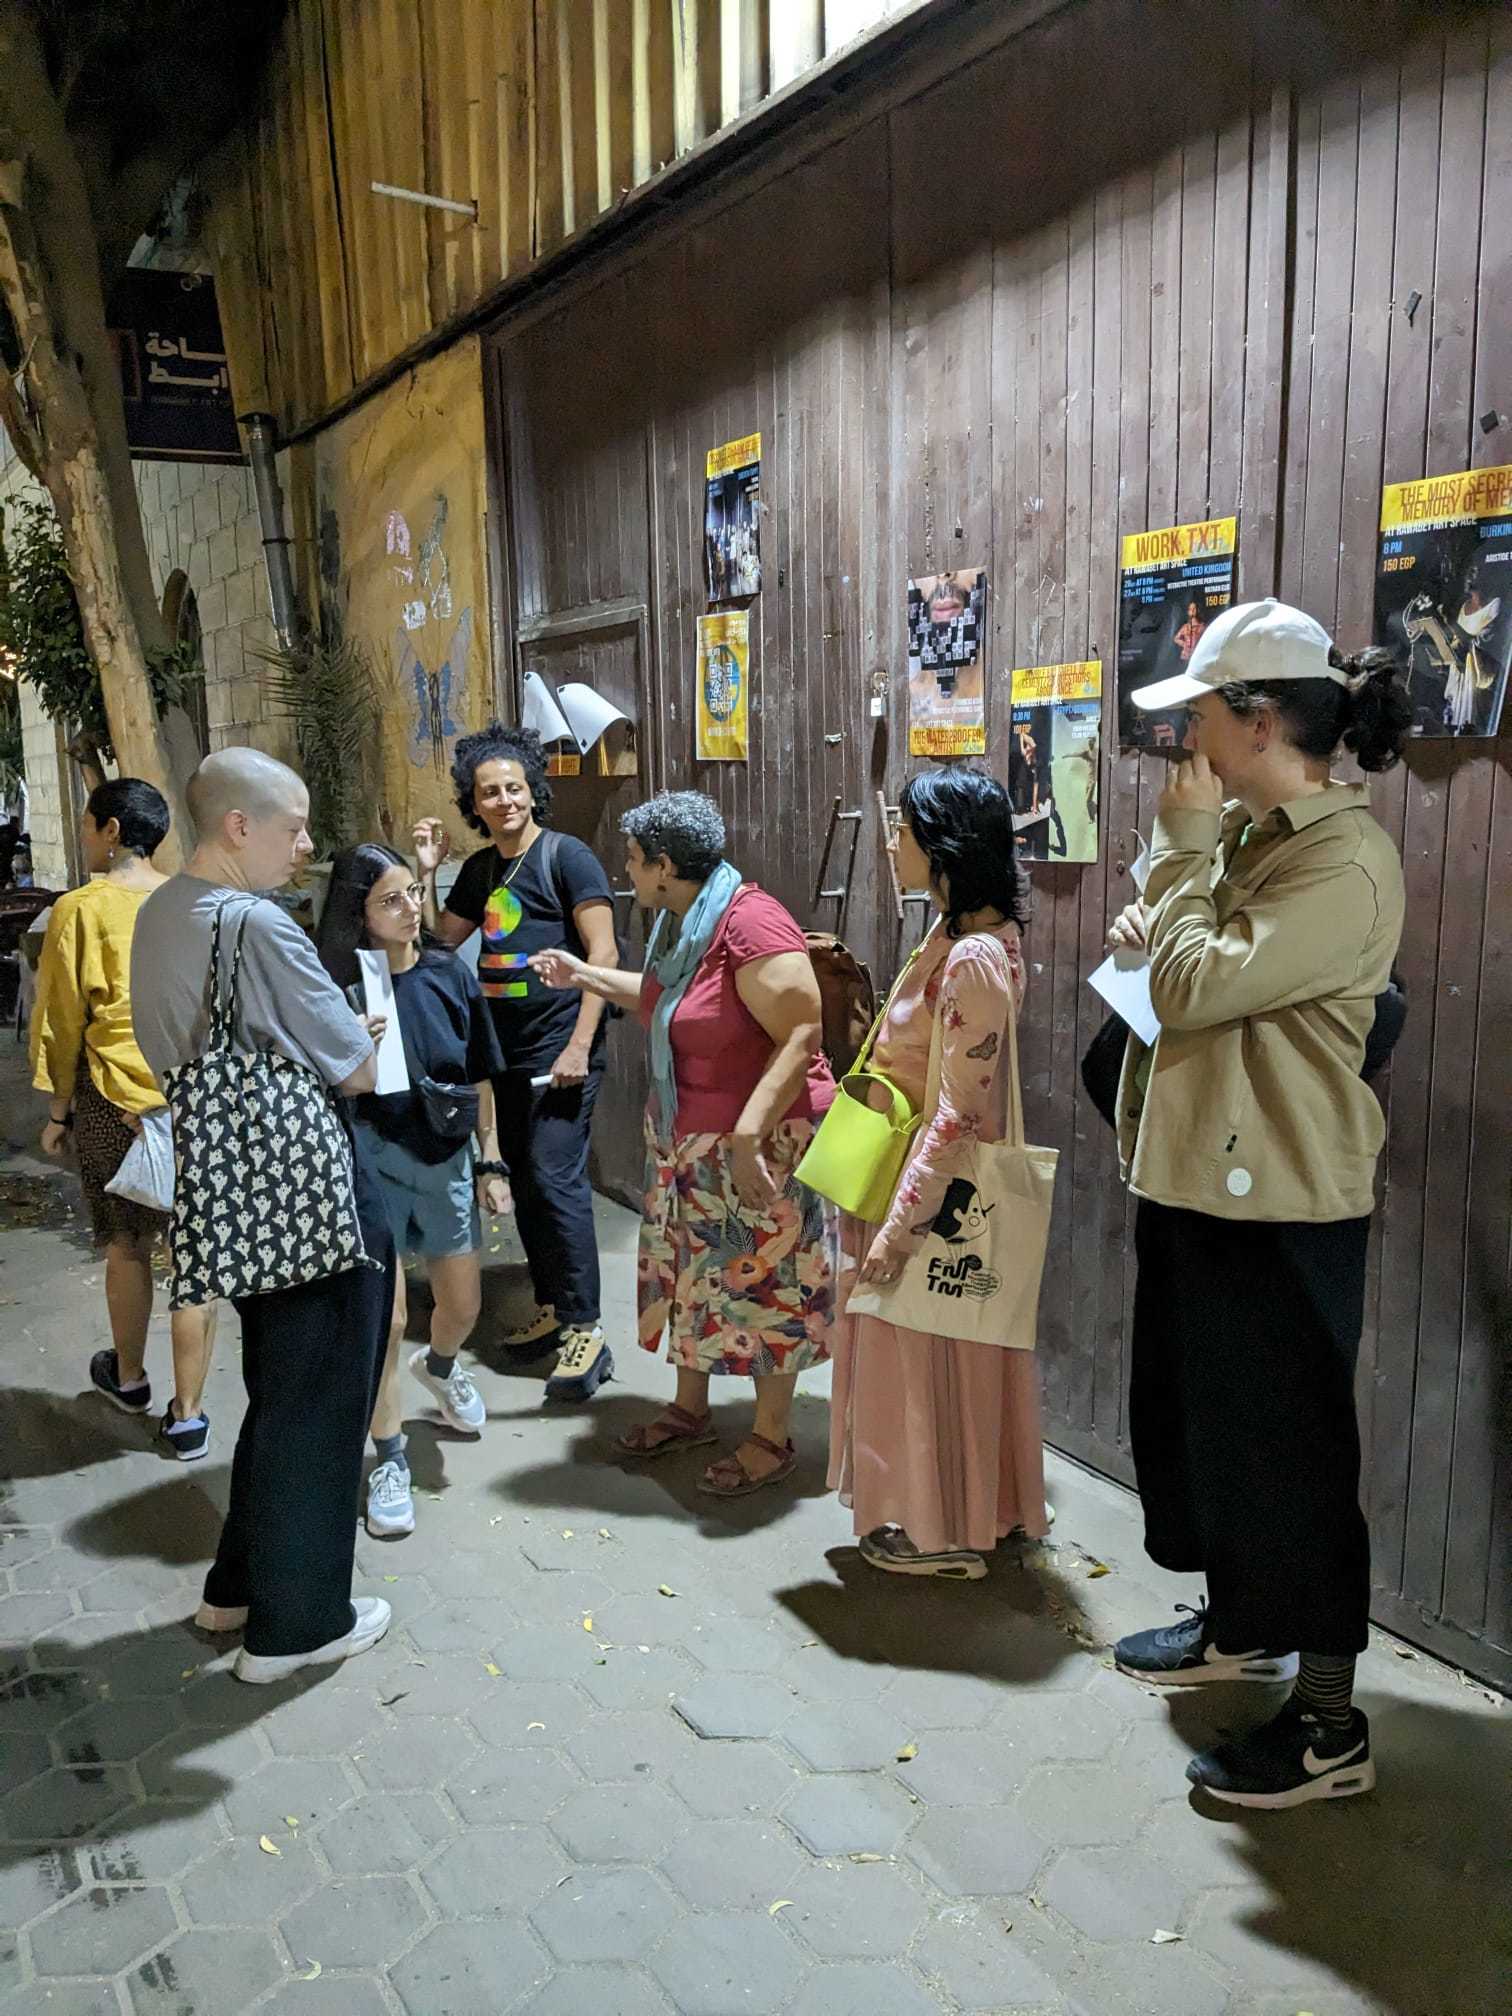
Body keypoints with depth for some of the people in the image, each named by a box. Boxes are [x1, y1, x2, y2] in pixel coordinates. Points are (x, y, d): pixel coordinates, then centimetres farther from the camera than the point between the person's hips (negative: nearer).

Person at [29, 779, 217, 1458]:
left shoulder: (80, 909, -8)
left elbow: (62, 1019, -3)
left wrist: (58, 1110, 7)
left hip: (115, 1097, -1)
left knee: (127, 1246, 17)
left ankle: (129, 1376, 39)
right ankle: (187, 1415, 12)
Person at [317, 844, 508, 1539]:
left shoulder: (450, 975, -3)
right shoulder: (340, 987, -13)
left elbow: (479, 1080, 5)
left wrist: (490, 1163, 6)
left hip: (446, 1160, 4)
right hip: (371, 1158, -4)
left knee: (462, 1306, 15)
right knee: (383, 1320, -4)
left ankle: (439, 1366, 51)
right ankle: (390, 1460, 16)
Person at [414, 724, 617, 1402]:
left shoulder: (566, 856, -8)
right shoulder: (482, 868, 12)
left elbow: (603, 953, -13)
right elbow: (441, 938, 19)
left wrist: (579, 1047, -19)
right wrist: (427, 872, 6)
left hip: (560, 1049, -7)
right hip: (508, 1050, 8)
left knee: (556, 1178, -13)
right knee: (524, 1181, 12)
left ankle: (586, 1331, -5)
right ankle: (550, 1308, 26)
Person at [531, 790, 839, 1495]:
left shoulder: (749, 921, -24)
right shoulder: (680, 922, 5)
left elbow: (800, 1035, -27)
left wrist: (748, 1132, -31)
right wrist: (584, 975, 23)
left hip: (759, 1142, -9)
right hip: (686, 1137, 9)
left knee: (760, 1285, 4)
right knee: (690, 1272, 18)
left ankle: (772, 1440, 20)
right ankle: (689, 1410, 36)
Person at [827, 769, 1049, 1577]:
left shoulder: (975, 957, -25)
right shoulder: (954, 931, 5)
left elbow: (957, 1113, -25)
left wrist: (901, 1221, -22)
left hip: (937, 1183, -10)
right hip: (909, 1165, 10)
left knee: (927, 1349, 6)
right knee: (920, 1345, 20)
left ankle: (944, 1533, 24)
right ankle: (964, 1512, 36)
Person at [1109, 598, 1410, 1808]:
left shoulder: (1346, 863, -19)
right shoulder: (1248, 835, 10)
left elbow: (1199, 985, -26)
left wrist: (1182, 847, -14)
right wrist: (1152, 931, 1)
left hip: (1279, 1203, -10)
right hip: (1199, 1177, 10)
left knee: (1288, 1446, 1)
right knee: (1196, 1415, 21)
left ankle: (1329, 1721, 18)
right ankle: (1241, 1628, 41)